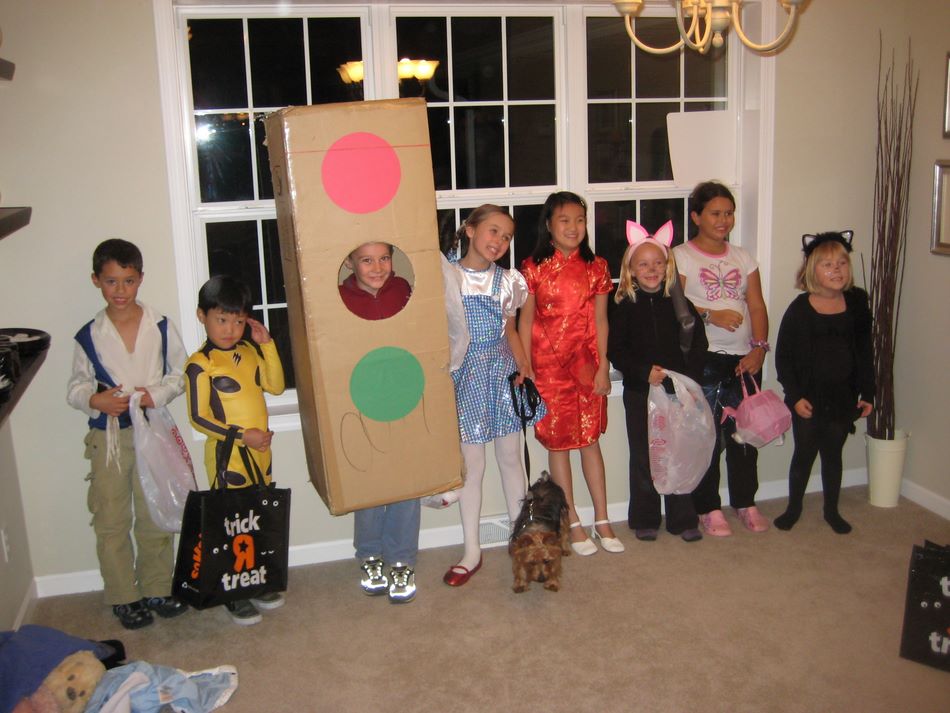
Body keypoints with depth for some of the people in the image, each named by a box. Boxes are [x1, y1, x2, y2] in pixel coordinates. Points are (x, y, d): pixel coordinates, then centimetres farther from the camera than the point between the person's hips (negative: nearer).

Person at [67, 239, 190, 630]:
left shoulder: (161, 327, -5)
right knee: (111, 521, 8)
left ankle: (156, 589, 29)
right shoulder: (88, 337, -4)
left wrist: (157, 393, -17)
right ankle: (123, 597, 24)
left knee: (154, 517, 12)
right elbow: (75, 387, 3)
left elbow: (181, 374, 1)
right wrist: (95, 399, -18)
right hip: (107, 437, 0)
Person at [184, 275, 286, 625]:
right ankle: (234, 595, 18)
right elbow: (198, 417, -16)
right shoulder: (199, 364, -15)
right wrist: (242, 436, -20)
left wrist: (267, 345, -7)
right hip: (228, 455, -7)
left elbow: (276, 385, 1)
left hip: (260, 451, 7)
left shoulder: (249, 351, 5)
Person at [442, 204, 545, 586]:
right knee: (471, 464, 3)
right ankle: (471, 551, 16)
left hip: (501, 371, 3)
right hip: (464, 374, -3)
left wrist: (522, 364, -1)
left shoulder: (508, 280, 4)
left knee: (510, 458, 11)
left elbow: (510, 330, 12)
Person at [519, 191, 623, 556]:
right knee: (558, 442, 5)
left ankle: (601, 521, 20)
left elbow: (600, 320, 4)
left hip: (586, 363, 2)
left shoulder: (596, 267, 3)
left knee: (590, 439, 9)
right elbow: (526, 320, -1)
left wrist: (602, 366, -1)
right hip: (548, 364, -2)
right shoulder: (534, 268, -4)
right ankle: (574, 524, 17)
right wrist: (525, 369, -5)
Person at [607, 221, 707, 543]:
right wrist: (644, 371, -18)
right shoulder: (625, 307, -1)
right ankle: (644, 520, 21)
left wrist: (687, 378, -11)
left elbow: (698, 345, 3)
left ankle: (683, 519, 20)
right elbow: (615, 350, -6)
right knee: (643, 456, 8)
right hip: (639, 392, -1)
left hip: (679, 390, 1)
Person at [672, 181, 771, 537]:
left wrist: (759, 347, -4)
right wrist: (710, 315, -19)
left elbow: (757, 307, 9)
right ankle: (709, 508, 13)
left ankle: (745, 503, 25)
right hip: (703, 359, -4)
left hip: (744, 359, 4)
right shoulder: (680, 257, 0)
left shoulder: (743, 257, 14)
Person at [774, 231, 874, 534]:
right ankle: (794, 507, 28)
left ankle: (831, 510, 31)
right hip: (807, 398, -2)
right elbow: (783, 357, -7)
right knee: (804, 453, 9)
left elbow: (864, 352, 6)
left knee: (833, 453, 15)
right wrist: (795, 396, -12)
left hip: (843, 397, 2)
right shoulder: (799, 309, -9)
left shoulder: (857, 304, -1)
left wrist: (867, 393, 4)